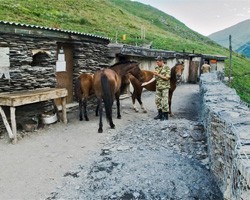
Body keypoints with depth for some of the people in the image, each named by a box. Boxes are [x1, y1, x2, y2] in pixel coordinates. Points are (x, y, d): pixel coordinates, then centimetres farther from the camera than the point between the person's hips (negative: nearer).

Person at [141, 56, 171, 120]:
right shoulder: (157, 68, 8)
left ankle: (165, 116, 7)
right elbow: (155, 78, 10)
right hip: (158, 87, 7)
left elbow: (167, 78, -15)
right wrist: (147, 82, 1)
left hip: (165, 87, -7)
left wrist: (158, 75, -19)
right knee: (157, 100, 10)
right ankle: (160, 114, 23)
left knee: (164, 101, -4)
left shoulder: (167, 68, -9)